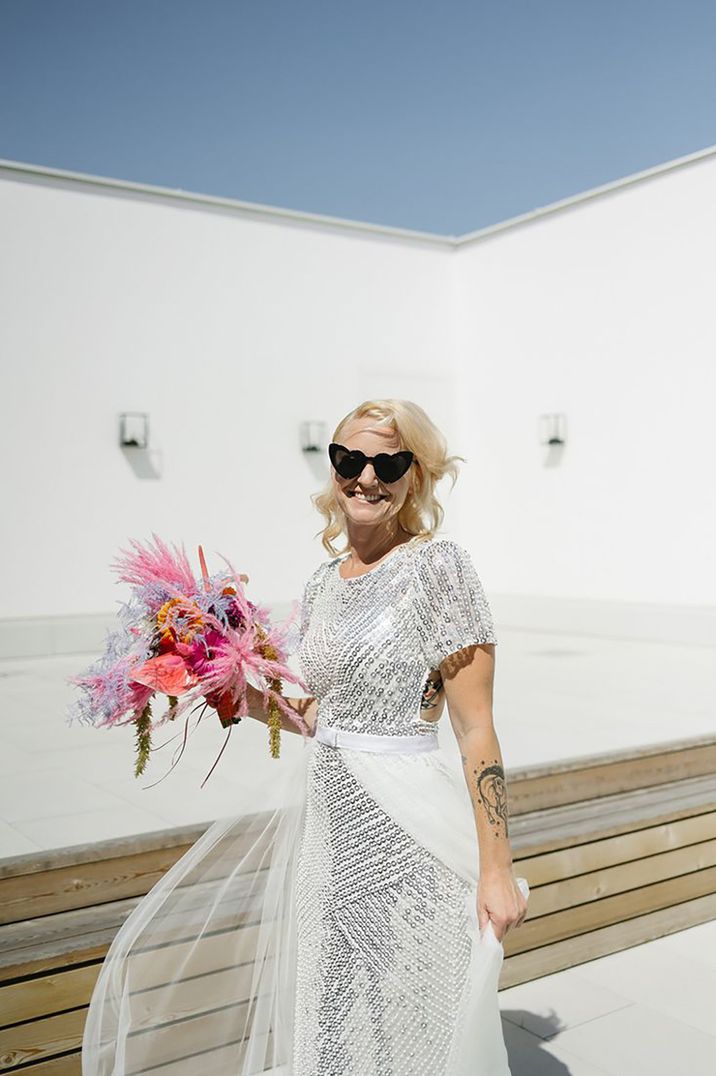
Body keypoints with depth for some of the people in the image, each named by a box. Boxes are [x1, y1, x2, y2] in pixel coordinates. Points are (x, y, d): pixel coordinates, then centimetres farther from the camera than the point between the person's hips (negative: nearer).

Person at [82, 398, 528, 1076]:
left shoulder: (438, 567, -13)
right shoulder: (323, 581, 8)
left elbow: (476, 732, -13)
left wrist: (496, 870, -15)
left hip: (403, 825, -6)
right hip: (326, 816, 7)